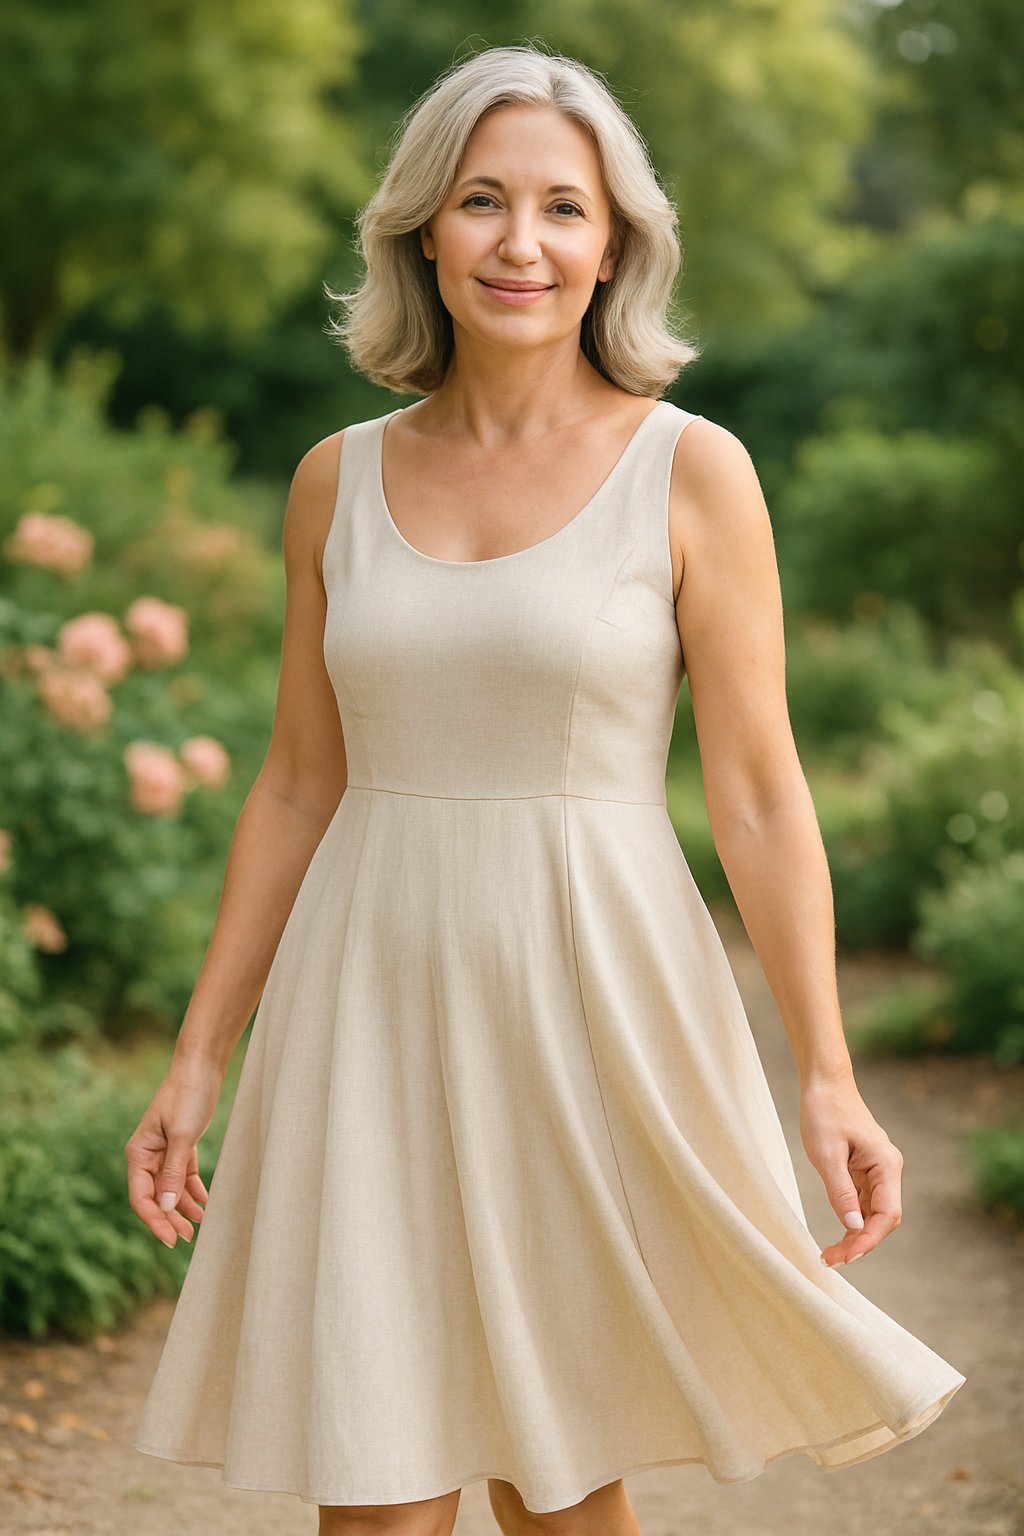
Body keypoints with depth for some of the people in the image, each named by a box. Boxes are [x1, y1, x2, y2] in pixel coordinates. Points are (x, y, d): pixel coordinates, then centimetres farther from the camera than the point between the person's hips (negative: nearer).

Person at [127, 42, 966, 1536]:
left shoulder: (691, 472, -3)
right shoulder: (340, 480, 6)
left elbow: (758, 792, -5)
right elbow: (299, 785, 11)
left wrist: (828, 1076, -11)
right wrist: (199, 1058, 9)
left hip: (595, 1003, -2)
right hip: (377, 1010, 3)